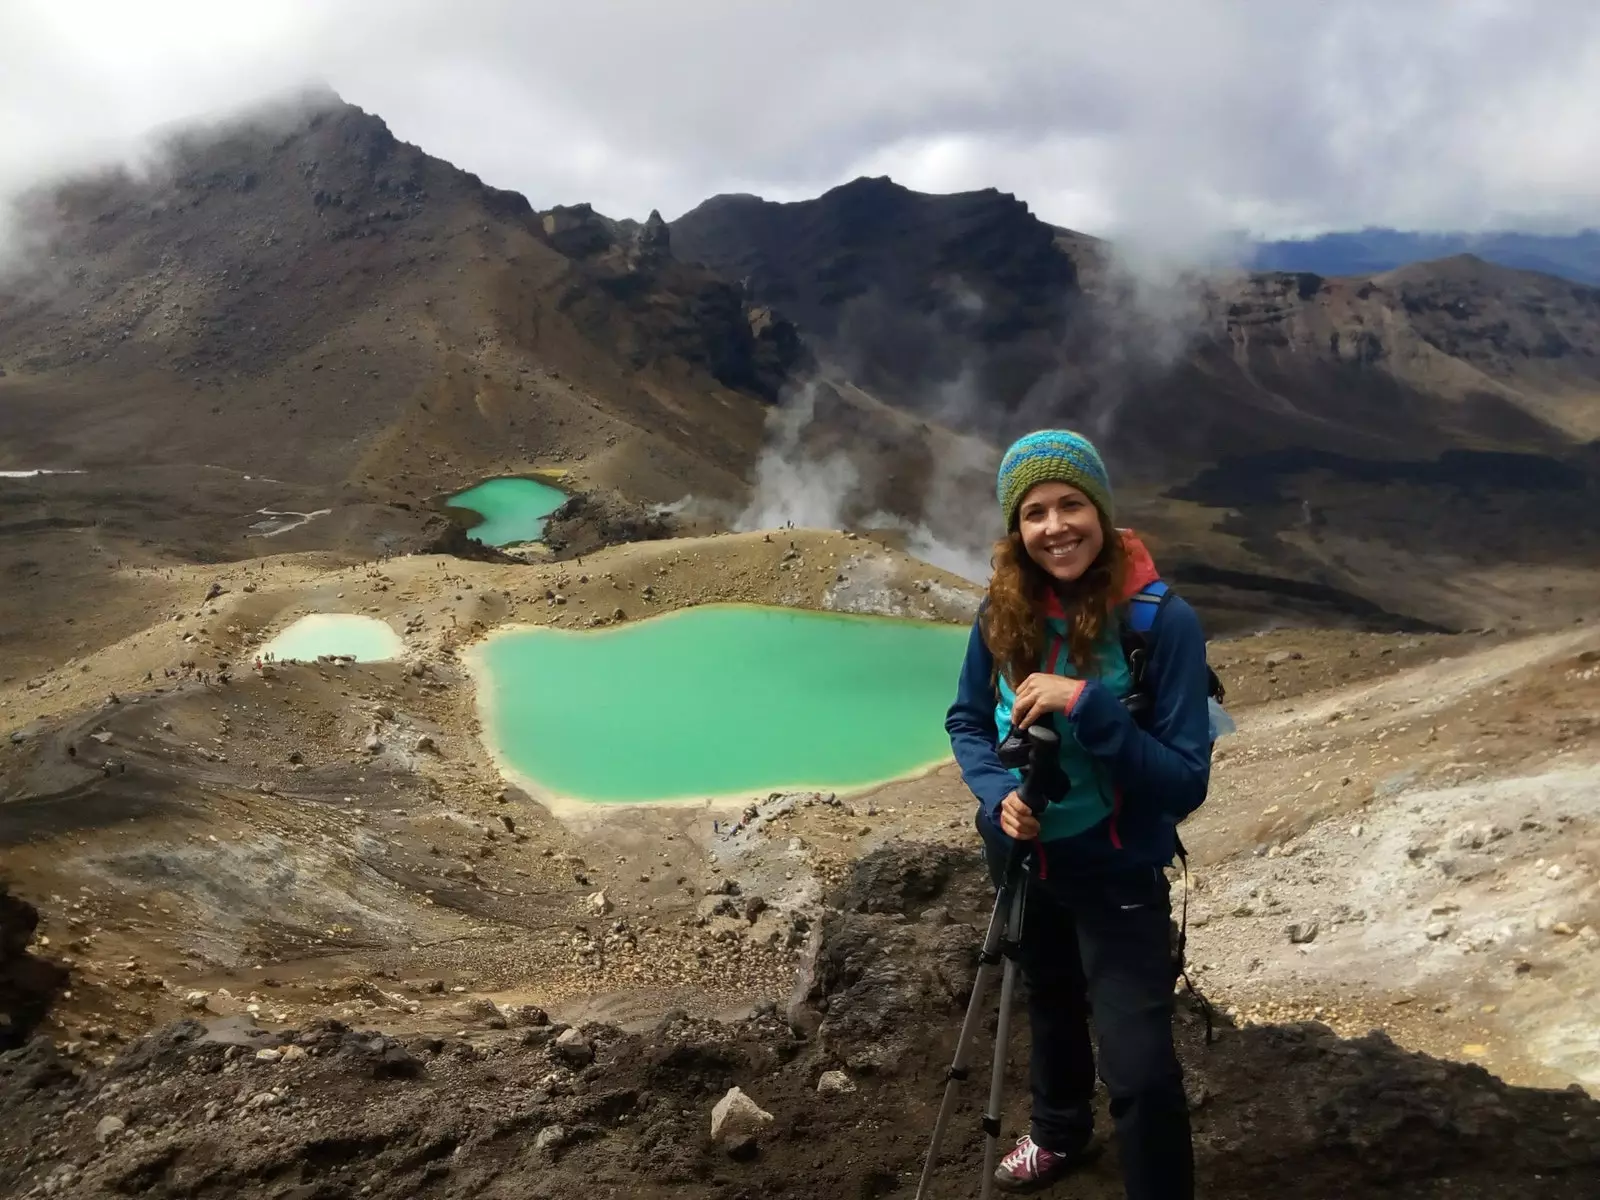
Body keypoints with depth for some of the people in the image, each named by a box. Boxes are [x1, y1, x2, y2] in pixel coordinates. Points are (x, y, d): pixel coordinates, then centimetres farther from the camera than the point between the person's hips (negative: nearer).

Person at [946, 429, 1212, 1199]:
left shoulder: (1163, 620, -23)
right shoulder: (1003, 612, -11)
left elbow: (1186, 782, -23)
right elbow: (967, 720, 1)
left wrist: (1086, 705, -35)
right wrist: (998, 793, -18)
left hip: (1117, 873, -4)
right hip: (1023, 856, 5)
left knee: (1140, 1071, -8)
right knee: (1050, 1005, 27)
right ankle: (1060, 1133, 55)